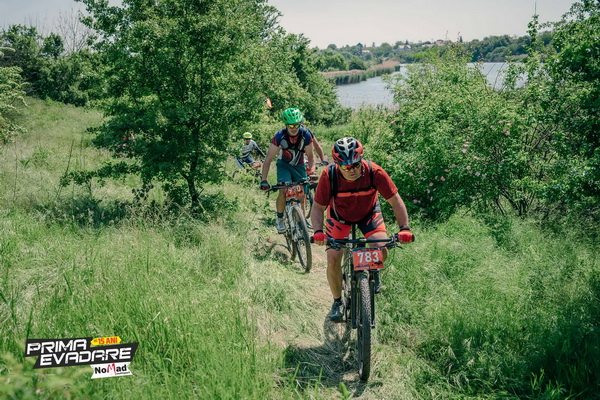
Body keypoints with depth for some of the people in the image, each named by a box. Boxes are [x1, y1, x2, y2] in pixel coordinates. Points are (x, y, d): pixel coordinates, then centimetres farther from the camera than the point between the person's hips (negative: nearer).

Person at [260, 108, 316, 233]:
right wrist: (264, 180, -30)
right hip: (284, 165, -2)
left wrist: (312, 172, -26)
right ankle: (280, 219, -1)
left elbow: (310, 156, -9)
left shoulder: (306, 135, -20)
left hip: (299, 166, 2)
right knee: (283, 192, -22)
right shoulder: (279, 136, -24)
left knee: (302, 195, -3)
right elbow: (268, 159, -23)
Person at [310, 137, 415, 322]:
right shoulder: (329, 175, -31)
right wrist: (318, 231, -38)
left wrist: (404, 227, -36)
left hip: (368, 213, 0)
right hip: (339, 215, 0)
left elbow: (395, 201, -24)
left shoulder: (374, 172, -32)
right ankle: (337, 301, 12)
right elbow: (318, 207, -21)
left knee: (381, 250, -21)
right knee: (333, 259, -13)